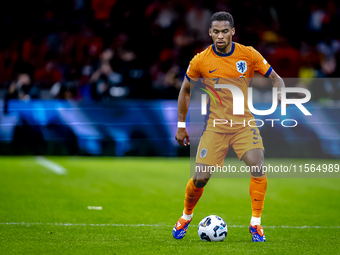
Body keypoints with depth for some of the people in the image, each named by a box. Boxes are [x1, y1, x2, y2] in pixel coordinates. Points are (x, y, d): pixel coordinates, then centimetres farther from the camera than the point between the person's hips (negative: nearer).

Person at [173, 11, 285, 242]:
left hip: (244, 123, 0)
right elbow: (186, 90, 11)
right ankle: (186, 217, 25)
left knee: (258, 168, -21)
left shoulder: (249, 55, -4)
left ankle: (256, 223, -5)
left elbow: (275, 78, 5)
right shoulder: (200, 61, -3)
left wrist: (280, 92, -18)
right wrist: (181, 125, 10)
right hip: (215, 126, 0)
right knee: (200, 178, -5)